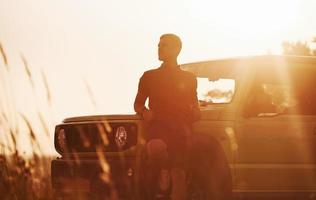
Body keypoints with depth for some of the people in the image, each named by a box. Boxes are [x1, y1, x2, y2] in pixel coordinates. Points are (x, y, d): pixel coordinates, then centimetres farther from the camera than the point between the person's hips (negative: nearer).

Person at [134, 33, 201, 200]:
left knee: (178, 172, -8)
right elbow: (138, 104, 20)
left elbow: (195, 108, 24)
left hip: (181, 129, 1)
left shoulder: (189, 78, 18)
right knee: (155, 148, -35)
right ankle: (164, 169, -2)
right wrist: (144, 112, -2)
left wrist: (195, 113, 1)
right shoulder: (149, 76, 16)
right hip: (158, 124, -1)